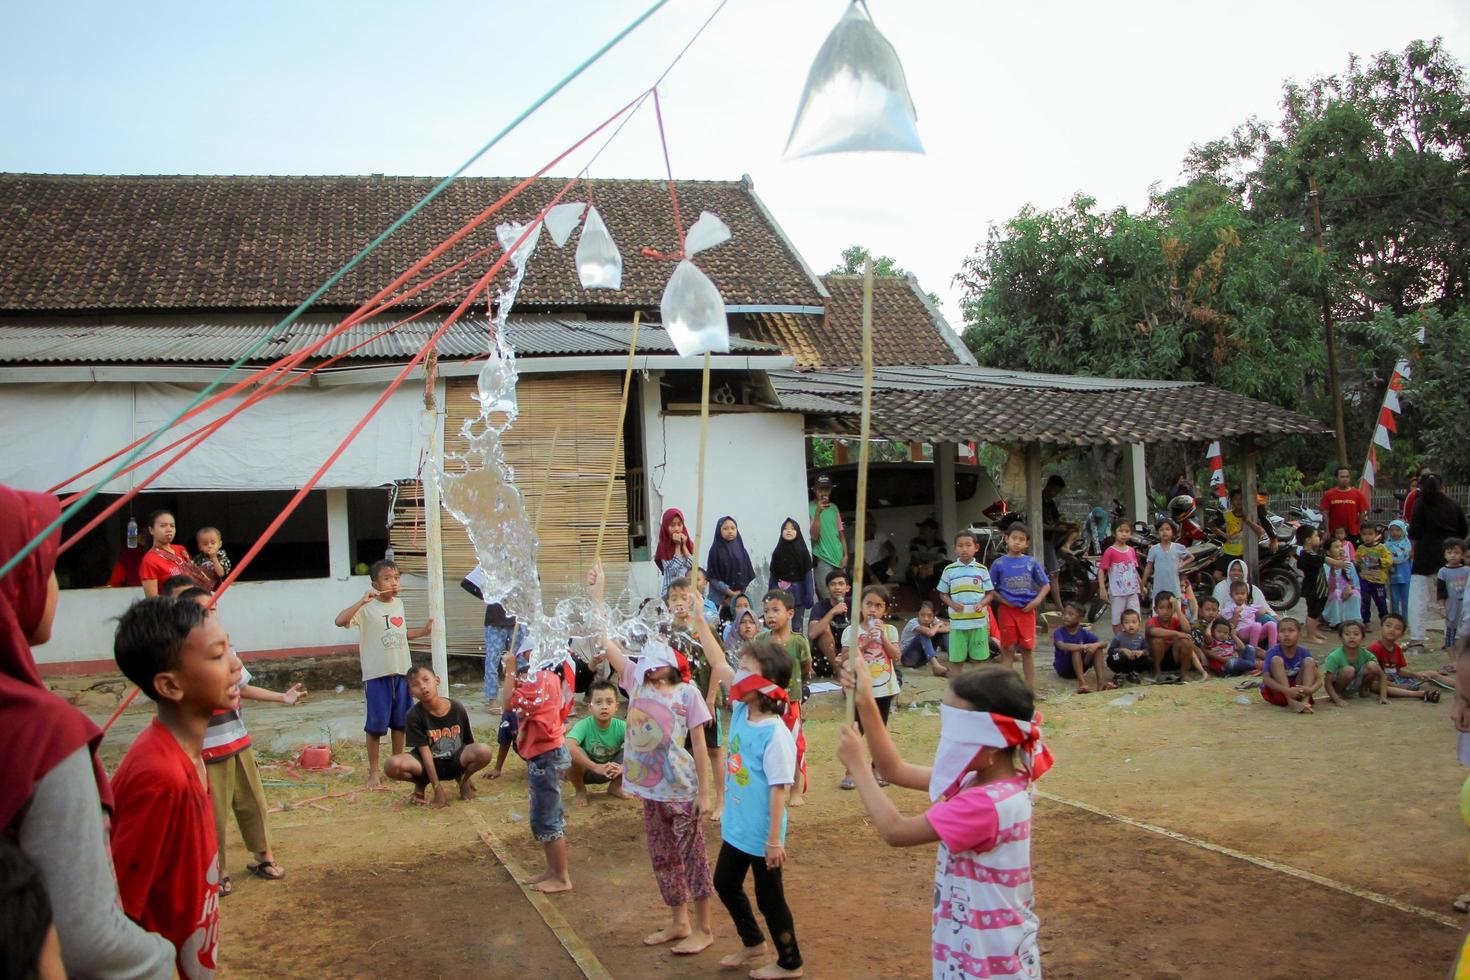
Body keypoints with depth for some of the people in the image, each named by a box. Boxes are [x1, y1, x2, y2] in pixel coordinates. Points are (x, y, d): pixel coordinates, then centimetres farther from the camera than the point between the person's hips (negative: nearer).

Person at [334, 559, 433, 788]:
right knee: (376, 725, 1)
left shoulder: (398, 604, 9)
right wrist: (362, 601, -32)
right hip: (377, 675, -6)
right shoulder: (367, 608, -11)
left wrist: (424, 631, 15)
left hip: (402, 672, 6)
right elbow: (340, 621, -27)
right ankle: (373, 772, 12)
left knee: (400, 722, 14)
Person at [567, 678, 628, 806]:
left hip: (611, 771, 2)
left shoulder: (621, 726, -21)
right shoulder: (584, 725, -28)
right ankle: (580, 790, -2)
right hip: (586, 770, -2)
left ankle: (615, 787, 7)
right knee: (572, 753, -34)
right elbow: (568, 746, -46)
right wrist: (596, 767, -49)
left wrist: (624, 766, -44)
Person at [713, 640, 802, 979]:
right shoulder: (740, 712, -4)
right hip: (736, 826, 8)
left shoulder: (775, 734, -25)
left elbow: (779, 789, -23)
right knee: (725, 883, 22)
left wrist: (774, 840, -20)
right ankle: (752, 943, 45)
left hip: (761, 833, -8)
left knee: (769, 898, 8)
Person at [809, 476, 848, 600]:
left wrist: (845, 555, 3)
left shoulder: (834, 508, 11)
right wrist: (818, 512, -24)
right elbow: (814, 536, -14)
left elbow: (841, 533, 14)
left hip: (838, 558, 5)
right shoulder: (810, 508, -7)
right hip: (822, 560, -5)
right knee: (828, 598, -10)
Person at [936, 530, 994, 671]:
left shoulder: (982, 570, 2)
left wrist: (982, 603, -13)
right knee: (957, 660, 5)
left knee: (978, 660, 7)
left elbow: (990, 593, 7)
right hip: (957, 623, 0)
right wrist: (952, 604, -11)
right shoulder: (949, 570, 2)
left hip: (979, 622, 0)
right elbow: (943, 594, 9)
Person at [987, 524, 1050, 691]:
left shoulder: (1032, 563, 1)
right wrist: (1003, 601, -10)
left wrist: (1036, 601, -8)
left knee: (1028, 649, 7)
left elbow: (1046, 585, 6)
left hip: (1027, 610, 1)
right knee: (1008, 649, 2)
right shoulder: (999, 563, -2)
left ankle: (1031, 689, 13)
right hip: (1007, 610, -1)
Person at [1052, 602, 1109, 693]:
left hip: (1079, 667, 4)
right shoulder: (1058, 632, -14)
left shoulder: (1084, 632, -3)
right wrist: (1083, 646, -48)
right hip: (1063, 669, -4)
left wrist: (1096, 645, -37)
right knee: (1076, 649, -31)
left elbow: (1104, 643, -13)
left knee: (1098, 648, -15)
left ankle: (1100, 681, -28)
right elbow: (1062, 646, -36)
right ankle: (1082, 683, -45)